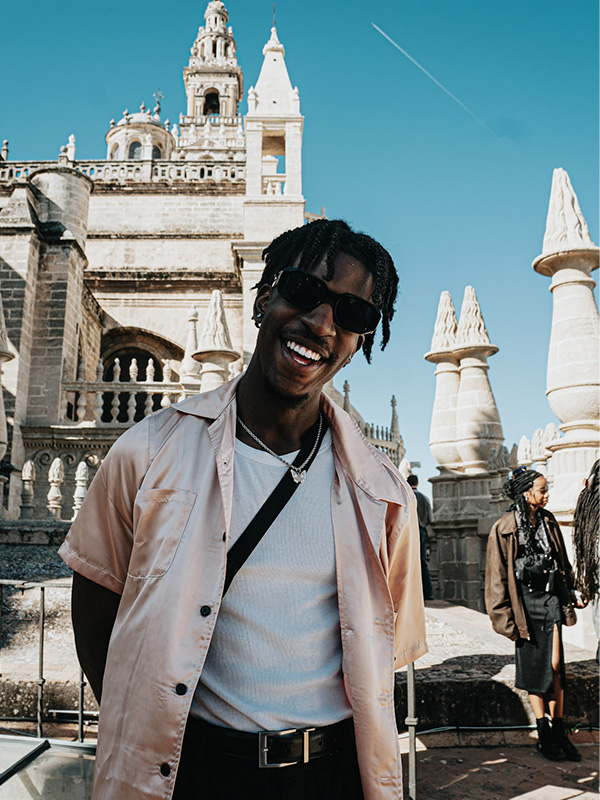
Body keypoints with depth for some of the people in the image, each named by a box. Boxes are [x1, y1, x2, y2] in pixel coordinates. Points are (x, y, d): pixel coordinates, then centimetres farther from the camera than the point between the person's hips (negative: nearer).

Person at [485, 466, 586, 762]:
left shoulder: (548, 522, 6)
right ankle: (545, 735, 15)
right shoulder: (504, 529, -8)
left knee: (555, 665, -2)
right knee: (534, 667, 4)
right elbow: (498, 577, -5)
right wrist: (507, 616, -7)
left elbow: (562, 563, 16)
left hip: (550, 598, 4)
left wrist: (569, 595, 11)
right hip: (524, 601, -3)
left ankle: (558, 732, 9)